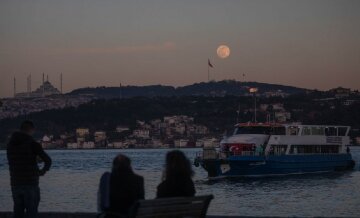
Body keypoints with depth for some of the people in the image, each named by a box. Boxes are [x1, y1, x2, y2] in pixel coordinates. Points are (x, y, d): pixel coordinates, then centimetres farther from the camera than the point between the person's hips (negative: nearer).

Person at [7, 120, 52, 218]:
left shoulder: (10, 144, 7)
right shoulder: (32, 144, -11)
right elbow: (48, 160, -10)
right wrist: (43, 171, 11)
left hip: (15, 184, 5)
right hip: (30, 184, -5)